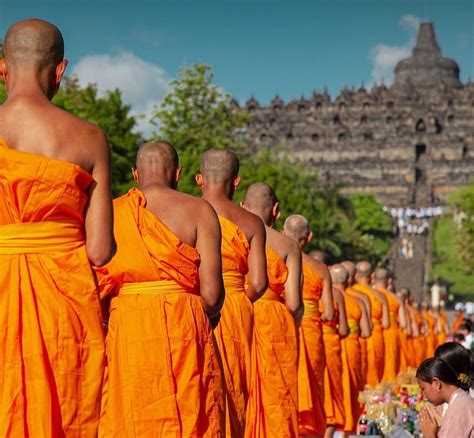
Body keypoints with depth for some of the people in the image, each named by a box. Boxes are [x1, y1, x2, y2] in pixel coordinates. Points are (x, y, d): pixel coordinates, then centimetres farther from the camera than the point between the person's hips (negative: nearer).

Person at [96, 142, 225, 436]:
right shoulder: (198, 210, 4)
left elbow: (93, 288, 4)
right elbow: (211, 293, -4)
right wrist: (208, 314, 17)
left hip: (121, 332, 2)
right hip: (182, 329, -2)